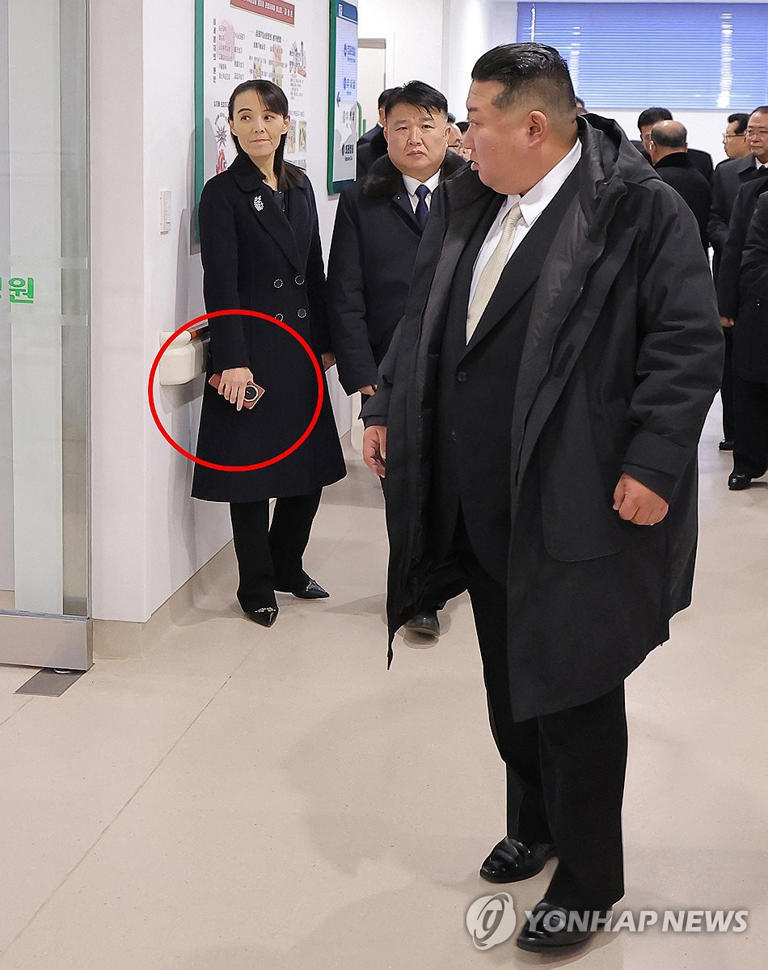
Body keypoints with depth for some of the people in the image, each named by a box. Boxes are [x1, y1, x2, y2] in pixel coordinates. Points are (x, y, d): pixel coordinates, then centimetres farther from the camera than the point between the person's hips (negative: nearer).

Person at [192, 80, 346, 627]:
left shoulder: (300, 186, 11)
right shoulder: (224, 192, -8)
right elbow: (221, 284, -14)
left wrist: (326, 340, 12)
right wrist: (232, 360, -20)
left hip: (302, 345, 6)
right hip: (253, 346, -6)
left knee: (311, 462, 10)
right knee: (252, 463, 2)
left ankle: (287, 566, 28)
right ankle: (256, 586, 15)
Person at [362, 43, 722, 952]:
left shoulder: (638, 208, -13)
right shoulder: (464, 205, 9)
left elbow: (689, 342, -15)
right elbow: (421, 319, 19)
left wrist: (653, 462, -19)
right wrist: (387, 405, 15)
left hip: (578, 508, -7)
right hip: (482, 504, 7)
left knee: (574, 690, 2)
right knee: (509, 680, 19)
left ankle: (587, 881, 19)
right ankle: (534, 823, 41)